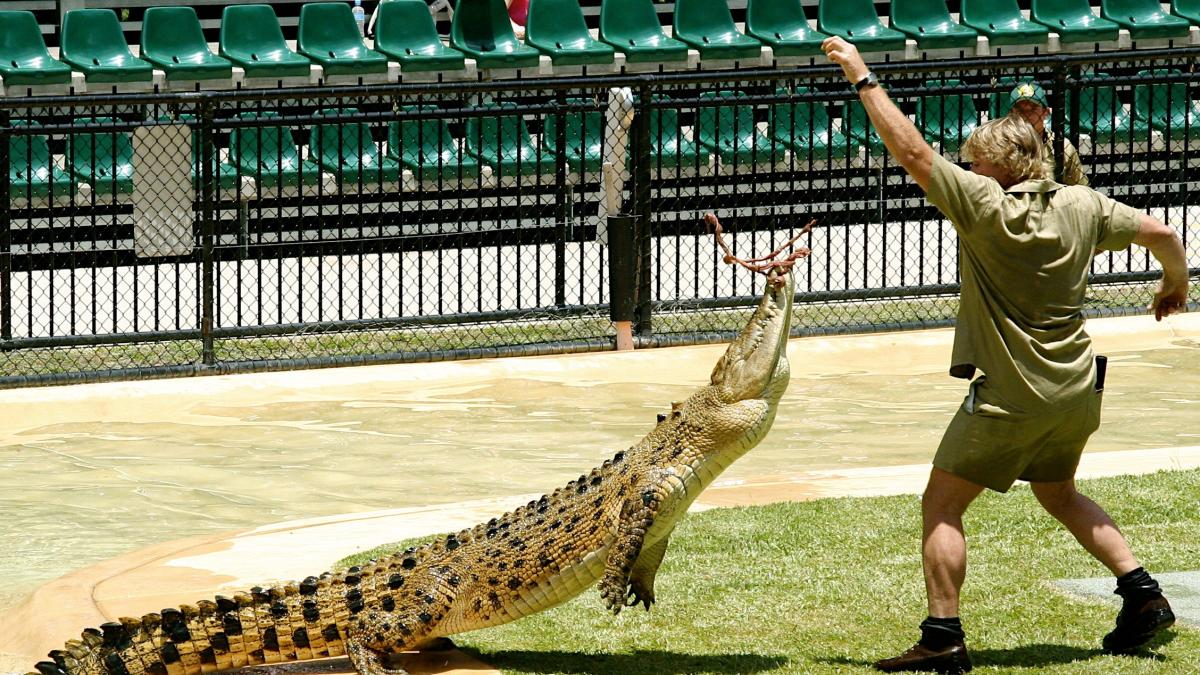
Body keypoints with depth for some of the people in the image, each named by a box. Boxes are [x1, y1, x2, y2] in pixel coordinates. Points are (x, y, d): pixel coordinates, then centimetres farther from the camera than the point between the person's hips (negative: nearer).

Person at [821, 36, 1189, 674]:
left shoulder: (984, 205, -16)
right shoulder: (1081, 206, 0)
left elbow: (912, 151, -18)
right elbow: (1161, 233, 7)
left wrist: (863, 78, -11)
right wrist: (1174, 283, 28)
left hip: (1011, 396, -7)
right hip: (1076, 390, 7)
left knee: (941, 505, 2)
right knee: (1058, 492, 28)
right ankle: (1143, 593, 19)